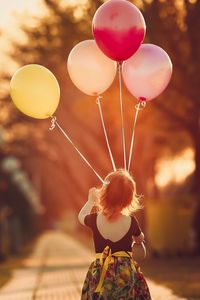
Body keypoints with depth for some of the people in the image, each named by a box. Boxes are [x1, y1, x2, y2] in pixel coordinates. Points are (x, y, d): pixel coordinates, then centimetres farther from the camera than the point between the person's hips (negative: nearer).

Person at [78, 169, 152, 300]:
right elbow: (140, 239, 12)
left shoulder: (95, 219, -9)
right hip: (127, 273, -1)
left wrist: (90, 201, 34)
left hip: (100, 273, 1)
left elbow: (82, 216, 17)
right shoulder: (131, 221, -11)